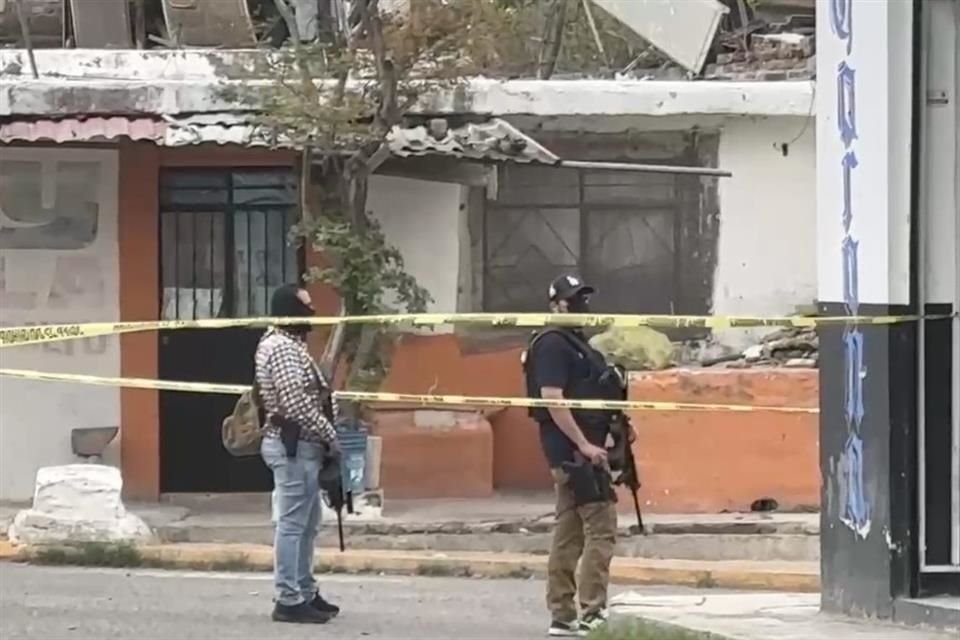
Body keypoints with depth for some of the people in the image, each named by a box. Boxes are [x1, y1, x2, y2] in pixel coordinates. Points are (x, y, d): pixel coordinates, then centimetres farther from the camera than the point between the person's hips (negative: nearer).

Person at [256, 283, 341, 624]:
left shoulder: (290, 344, 18)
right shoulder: (282, 347, -15)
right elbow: (297, 403, -22)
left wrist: (325, 435, 12)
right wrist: (330, 435, -14)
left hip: (302, 445, 11)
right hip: (293, 446, -11)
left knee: (306, 524, 16)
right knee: (292, 524, -8)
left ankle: (306, 593, 24)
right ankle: (289, 601, -7)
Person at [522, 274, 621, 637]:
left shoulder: (576, 343, 20)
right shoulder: (552, 345, -11)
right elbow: (553, 400, -19)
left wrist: (616, 428, 13)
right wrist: (584, 445, -22)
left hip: (582, 448, 10)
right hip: (572, 449, -10)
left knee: (569, 534, 10)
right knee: (601, 528, -12)